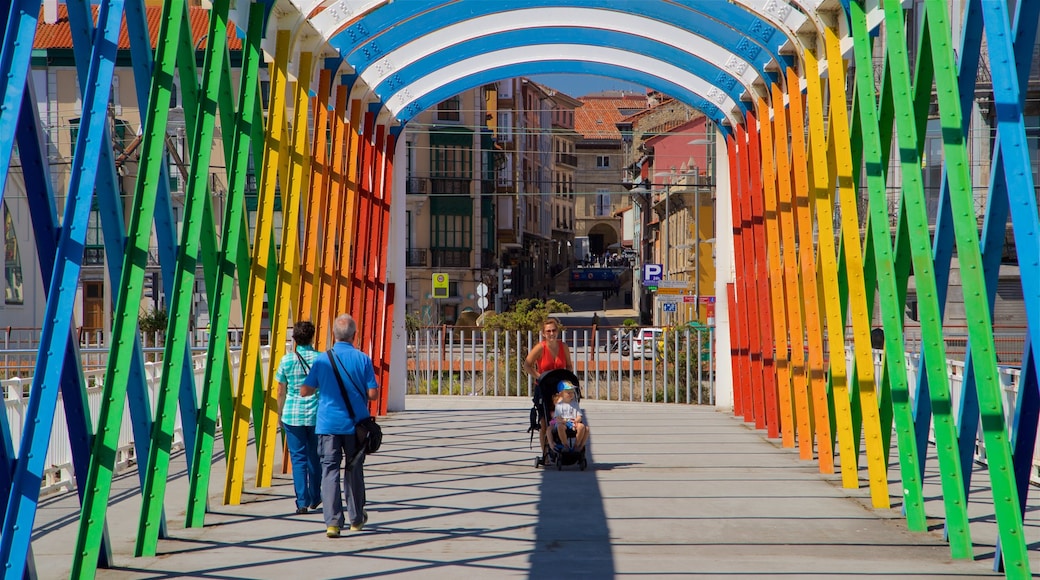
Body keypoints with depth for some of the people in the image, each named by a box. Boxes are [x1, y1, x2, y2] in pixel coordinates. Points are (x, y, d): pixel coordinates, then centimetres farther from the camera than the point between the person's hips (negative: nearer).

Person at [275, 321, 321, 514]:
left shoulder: (287, 360, -2)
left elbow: (281, 392, 3)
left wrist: (280, 414, 16)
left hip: (293, 414, -1)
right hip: (317, 414, 1)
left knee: (298, 457, 2)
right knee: (315, 457, 15)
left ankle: (302, 502, -6)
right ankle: (314, 499, 27)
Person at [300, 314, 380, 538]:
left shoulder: (322, 360, -2)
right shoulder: (363, 359, -6)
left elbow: (305, 391, 2)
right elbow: (373, 394, -8)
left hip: (328, 424, 0)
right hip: (355, 424, 0)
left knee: (330, 470, -1)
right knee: (354, 470, 15)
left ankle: (332, 521, -14)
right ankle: (356, 518, 27)